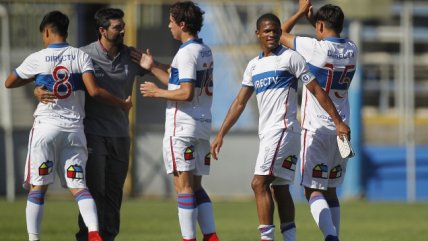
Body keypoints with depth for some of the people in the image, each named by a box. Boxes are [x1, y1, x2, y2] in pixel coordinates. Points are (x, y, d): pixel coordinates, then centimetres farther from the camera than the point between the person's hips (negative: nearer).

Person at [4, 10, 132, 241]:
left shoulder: (37, 59, -1)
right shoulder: (81, 56, 2)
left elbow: (9, 83, 13)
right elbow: (94, 91, -8)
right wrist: (122, 104, 4)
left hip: (46, 127, -2)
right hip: (74, 128, 2)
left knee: (38, 186, 3)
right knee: (78, 185, 2)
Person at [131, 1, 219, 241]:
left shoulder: (186, 53, -13)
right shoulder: (205, 51, 15)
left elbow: (186, 93, -20)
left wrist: (157, 92, -7)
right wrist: (153, 67, 20)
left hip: (182, 126, -9)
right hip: (203, 125, 9)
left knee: (184, 186, -7)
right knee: (196, 186, 11)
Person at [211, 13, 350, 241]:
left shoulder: (290, 58, -3)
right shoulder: (254, 65, 16)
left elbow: (316, 90, -5)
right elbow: (239, 103, 20)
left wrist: (338, 122, -9)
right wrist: (221, 135, 16)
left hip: (283, 129, -7)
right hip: (267, 133, 7)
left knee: (259, 183, -15)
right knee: (279, 189, 8)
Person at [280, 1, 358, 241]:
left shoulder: (315, 48, -14)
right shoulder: (352, 50, 3)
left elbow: (282, 35, 2)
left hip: (317, 129, -6)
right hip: (341, 129, 6)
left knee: (313, 190, -5)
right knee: (330, 190, 15)